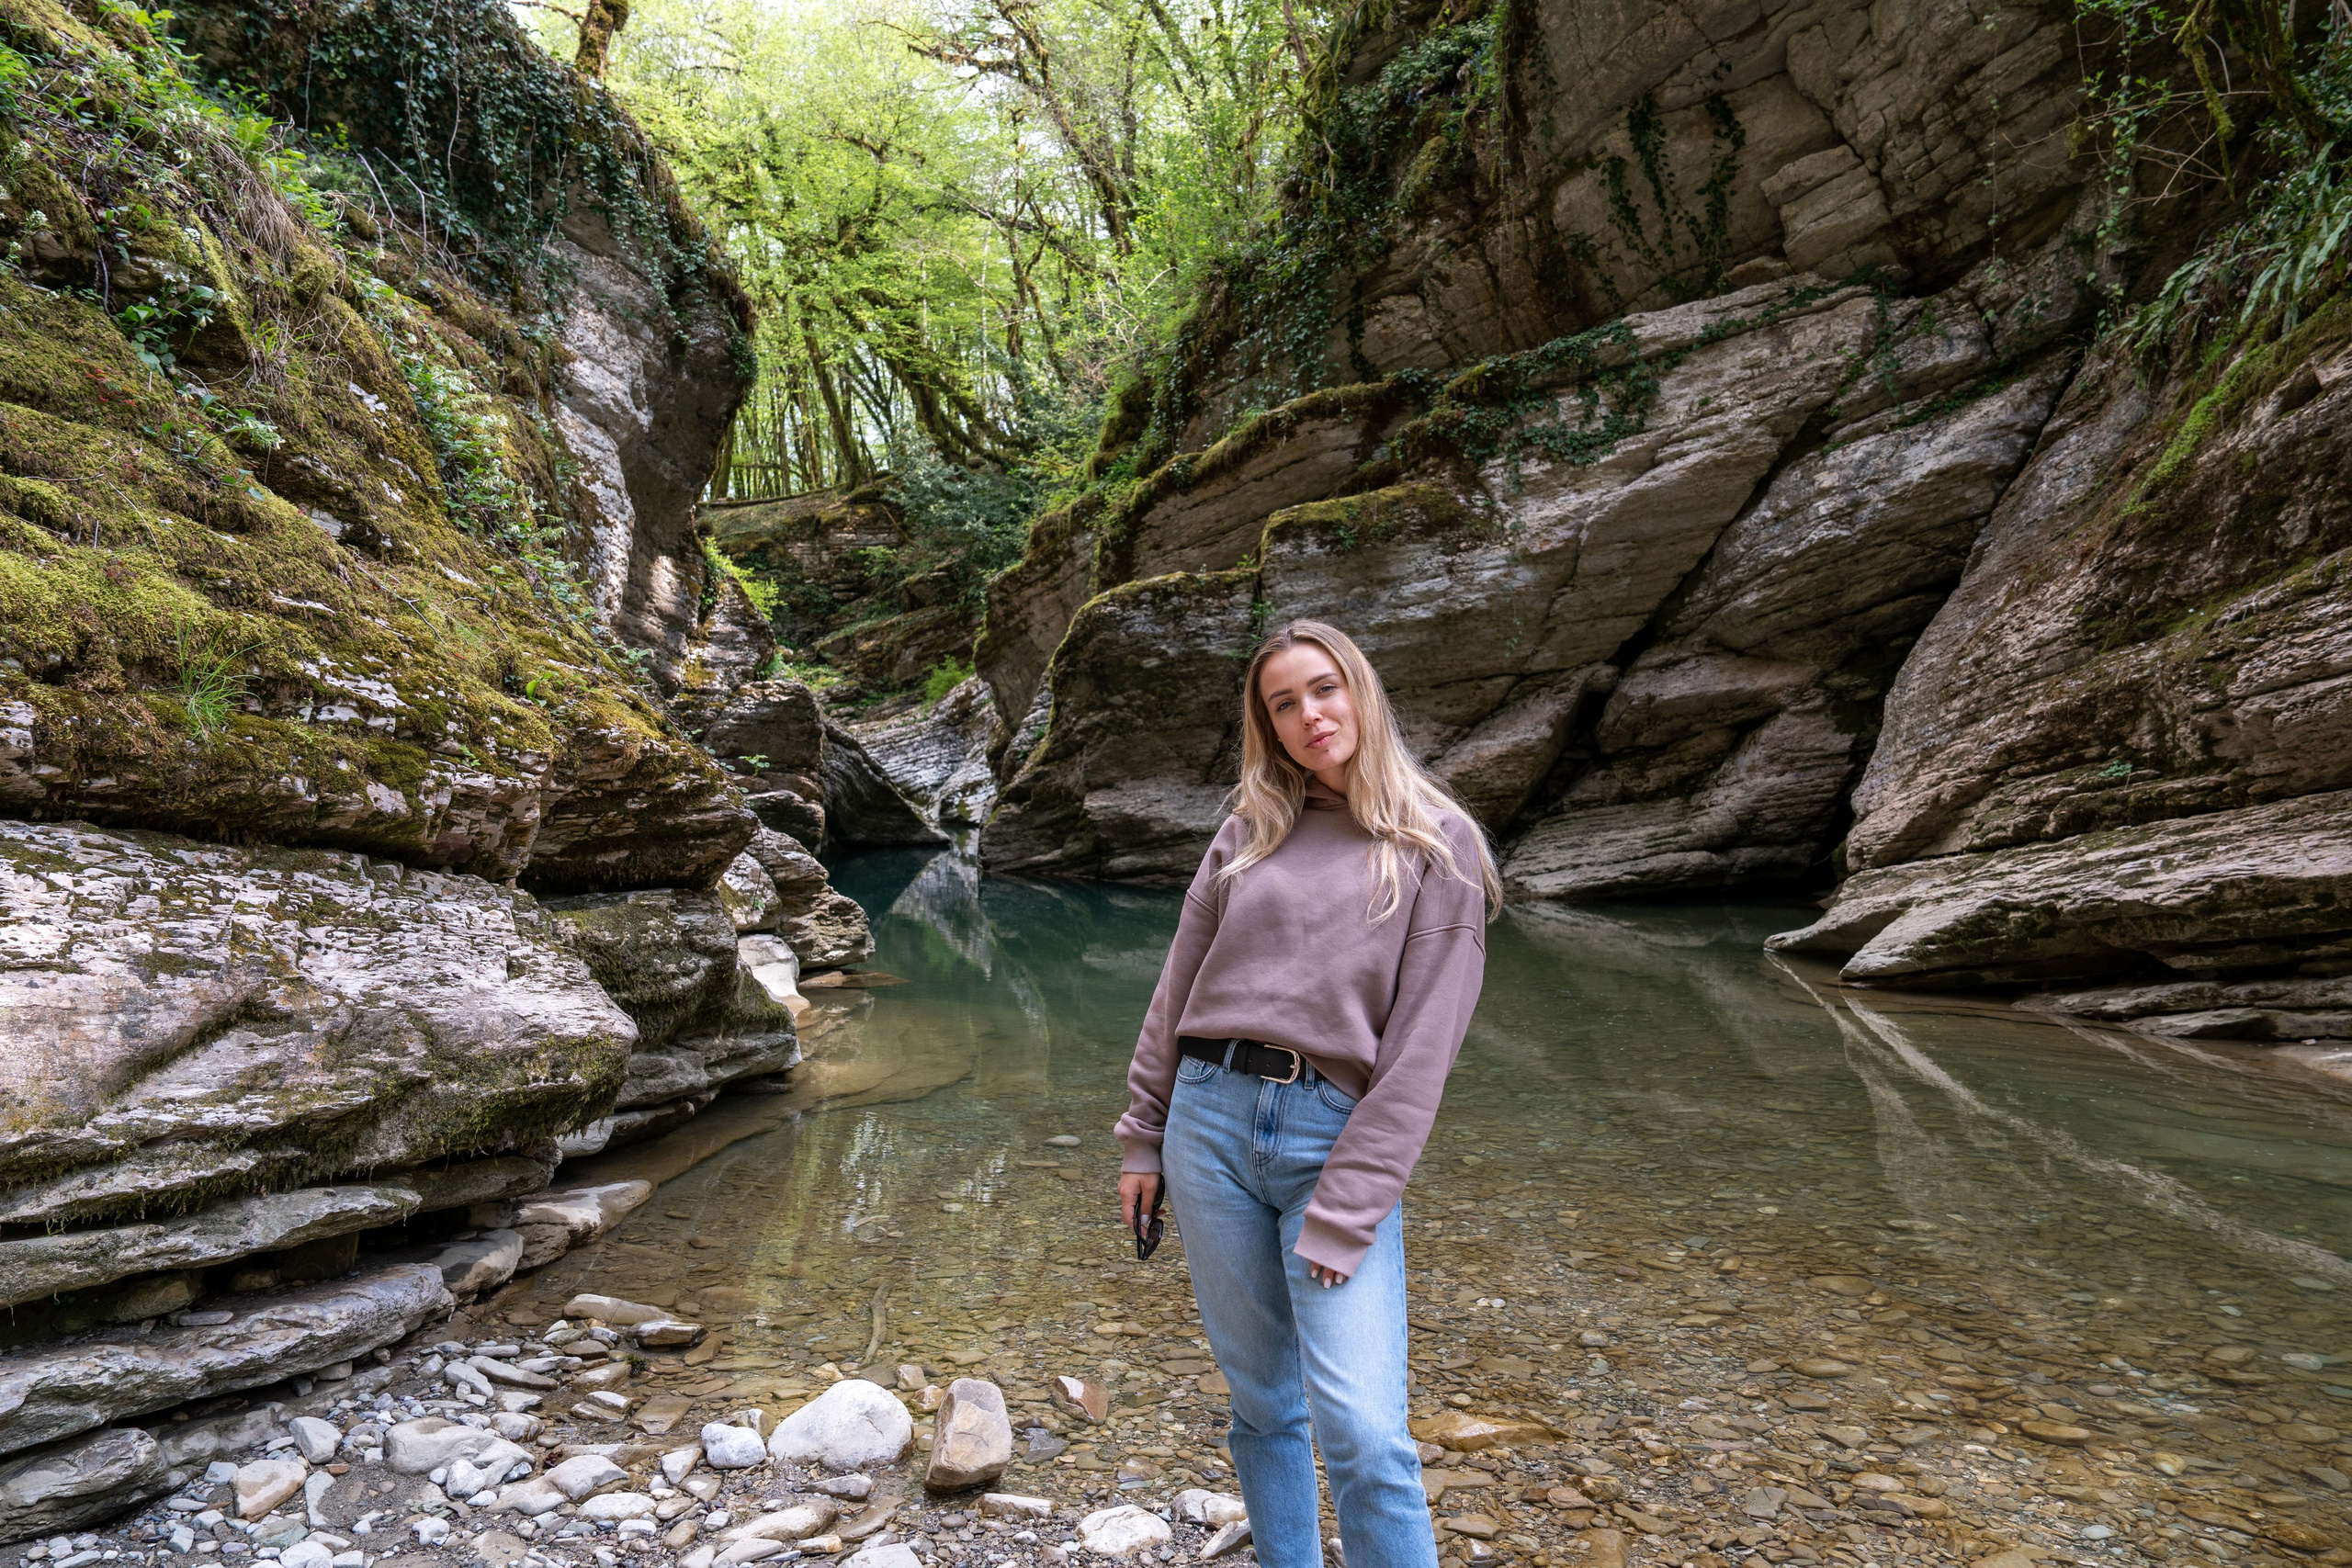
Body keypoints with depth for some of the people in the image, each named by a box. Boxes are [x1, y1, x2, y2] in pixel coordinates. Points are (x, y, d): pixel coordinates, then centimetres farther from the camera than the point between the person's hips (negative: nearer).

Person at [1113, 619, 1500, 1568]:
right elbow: (1178, 988, 13)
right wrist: (1142, 1138, 10)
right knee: (1263, 1404, 13)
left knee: (1364, 1437, -10)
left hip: (1338, 1139, -3)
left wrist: (1342, 1216, -12)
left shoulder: (1440, 846, -2)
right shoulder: (1251, 831, 9)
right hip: (1208, 1120, 3)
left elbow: (1420, 1046, -7)